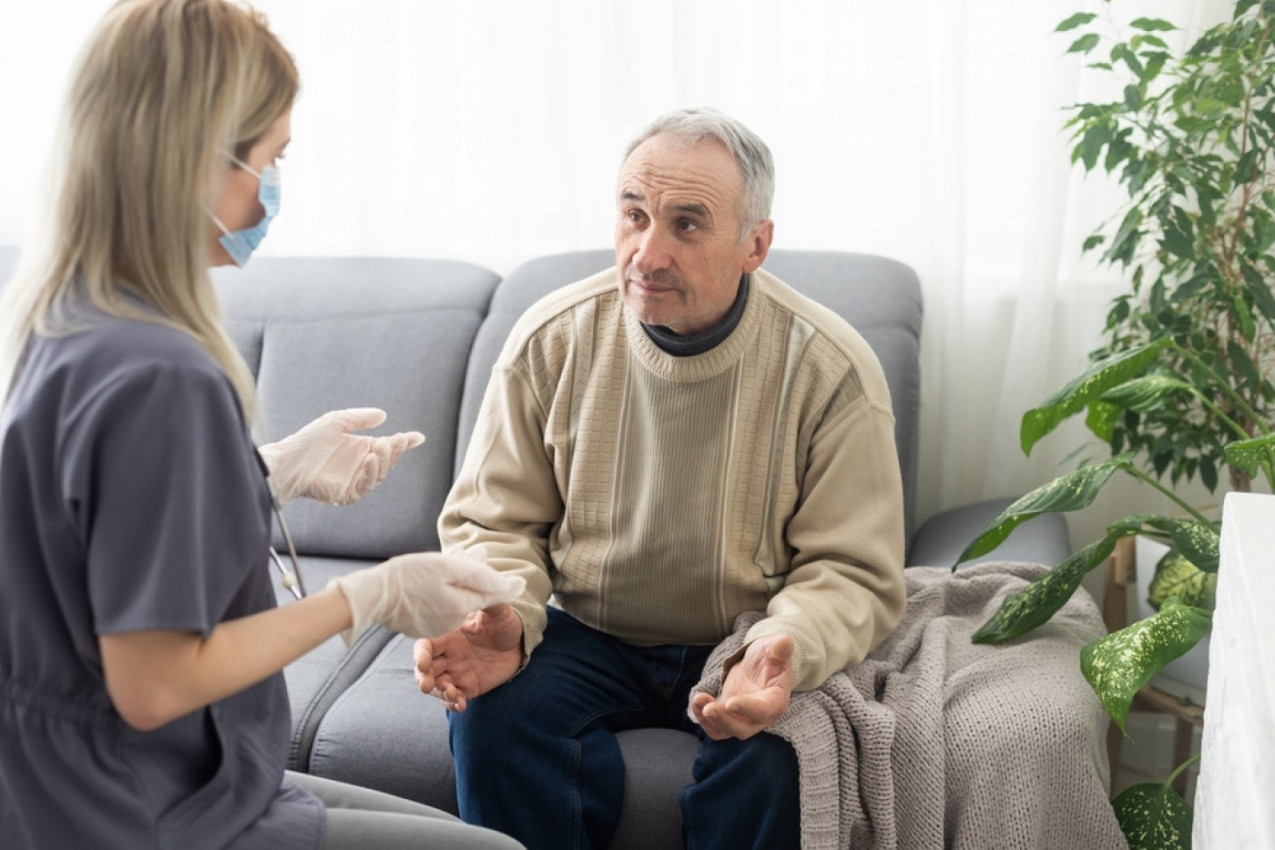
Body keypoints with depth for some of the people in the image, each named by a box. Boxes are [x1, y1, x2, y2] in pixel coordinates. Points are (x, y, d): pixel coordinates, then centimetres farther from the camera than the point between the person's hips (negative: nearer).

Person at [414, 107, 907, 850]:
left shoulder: (830, 369, -13)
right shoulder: (552, 340, -7)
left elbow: (853, 572, -10)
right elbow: (492, 521, 0)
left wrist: (784, 652, -32)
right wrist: (501, 620, -22)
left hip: (741, 645, -1)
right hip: (588, 637, 2)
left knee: (774, 753, -32)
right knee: (491, 711, -27)